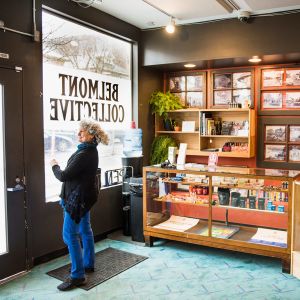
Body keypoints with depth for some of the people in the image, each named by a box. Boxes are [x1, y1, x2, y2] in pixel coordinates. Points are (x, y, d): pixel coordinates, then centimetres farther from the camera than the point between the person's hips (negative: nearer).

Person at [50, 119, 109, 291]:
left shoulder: (83, 154, -25)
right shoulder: (91, 150, 8)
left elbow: (64, 176, -23)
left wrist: (55, 166, -6)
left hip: (78, 197, -11)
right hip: (85, 195, 11)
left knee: (70, 235, -6)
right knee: (85, 230, 19)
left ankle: (78, 276, 0)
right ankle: (88, 264, 33)